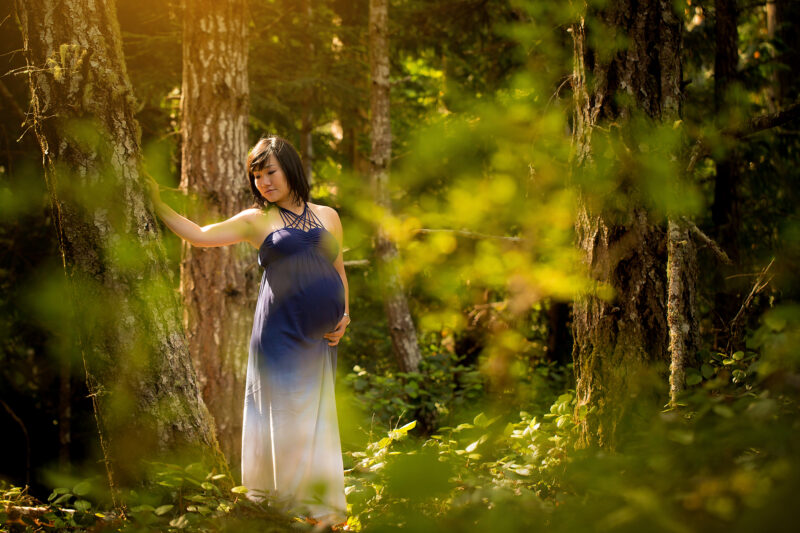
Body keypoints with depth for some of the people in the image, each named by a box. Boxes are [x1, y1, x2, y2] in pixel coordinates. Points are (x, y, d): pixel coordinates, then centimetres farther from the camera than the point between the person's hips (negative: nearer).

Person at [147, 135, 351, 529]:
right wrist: (157, 204, -2)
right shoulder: (256, 220, 6)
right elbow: (198, 235, 2)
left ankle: (321, 506, 12)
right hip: (280, 330, -3)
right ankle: (282, 503, 1)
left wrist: (344, 314, 9)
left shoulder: (327, 217, 15)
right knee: (284, 412, -5)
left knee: (317, 415, 6)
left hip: (320, 334, 3)